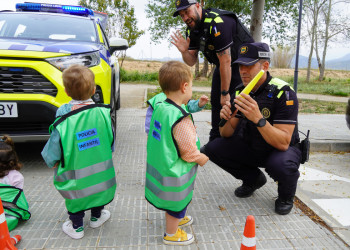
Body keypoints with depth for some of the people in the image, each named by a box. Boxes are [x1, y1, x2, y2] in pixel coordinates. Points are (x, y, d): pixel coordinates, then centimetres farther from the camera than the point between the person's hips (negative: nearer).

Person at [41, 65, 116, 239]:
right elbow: (111, 142, -2)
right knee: (98, 189, 28)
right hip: (102, 174, 3)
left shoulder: (63, 122, -24)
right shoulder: (103, 113, -16)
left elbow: (52, 156, -13)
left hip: (76, 180, -2)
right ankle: (96, 217, 50)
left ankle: (76, 227, 41)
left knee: (75, 197, 22)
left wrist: (54, 164, 8)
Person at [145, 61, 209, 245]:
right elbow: (189, 152, -24)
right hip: (174, 174, -8)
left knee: (171, 200, 30)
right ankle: (171, 234, 37)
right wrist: (202, 159, -4)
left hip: (159, 166, 8)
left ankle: (176, 219, 55)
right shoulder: (181, 119, -31)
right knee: (177, 202, 15)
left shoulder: (159, 108, -4)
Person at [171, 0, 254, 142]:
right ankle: (215, 140, 20)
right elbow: (192, 62, -1)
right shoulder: (192, 29, -3)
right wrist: (184, 51, -25)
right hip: (222, 65, 8)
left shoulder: (217, 23, -30)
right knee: (216, 101, 8)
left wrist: (225, 93, -23)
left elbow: (225, 61, -29)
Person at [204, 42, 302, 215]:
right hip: (251, 148, 6)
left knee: (282, 165, -38)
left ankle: (286, 195, 2)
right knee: (213, 148, -11)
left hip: (283, 150, -5)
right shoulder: (240, 91, -6)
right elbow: (227, 135, -4)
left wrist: (258, 118, -44)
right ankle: (254, 179, 13)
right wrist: (226, 120, -27)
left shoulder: (283, 93, -23)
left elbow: (283, 143, -31)